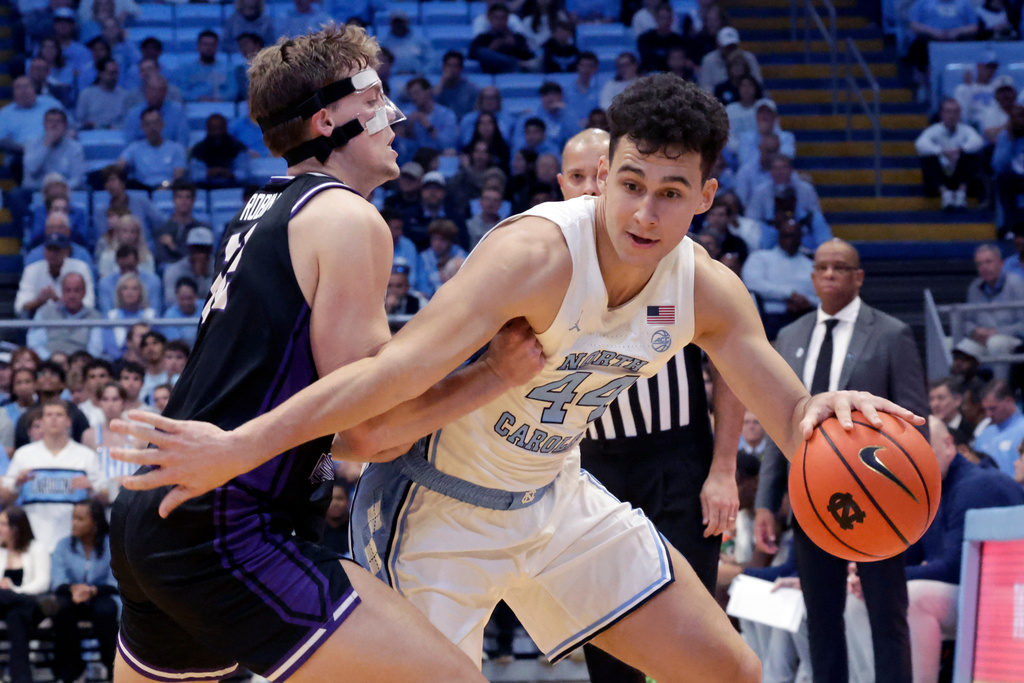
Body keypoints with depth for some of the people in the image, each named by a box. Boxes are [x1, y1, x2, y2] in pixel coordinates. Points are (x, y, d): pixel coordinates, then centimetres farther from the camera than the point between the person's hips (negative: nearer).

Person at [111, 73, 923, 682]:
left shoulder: (708, 292, -9)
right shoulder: (539, 254, -31)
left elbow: (789, 416, -3)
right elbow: (399, 369, -38)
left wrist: (825, 414, -30)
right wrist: (239, 448, -45)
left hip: (553, 496, 7)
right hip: (438, 505, -7)